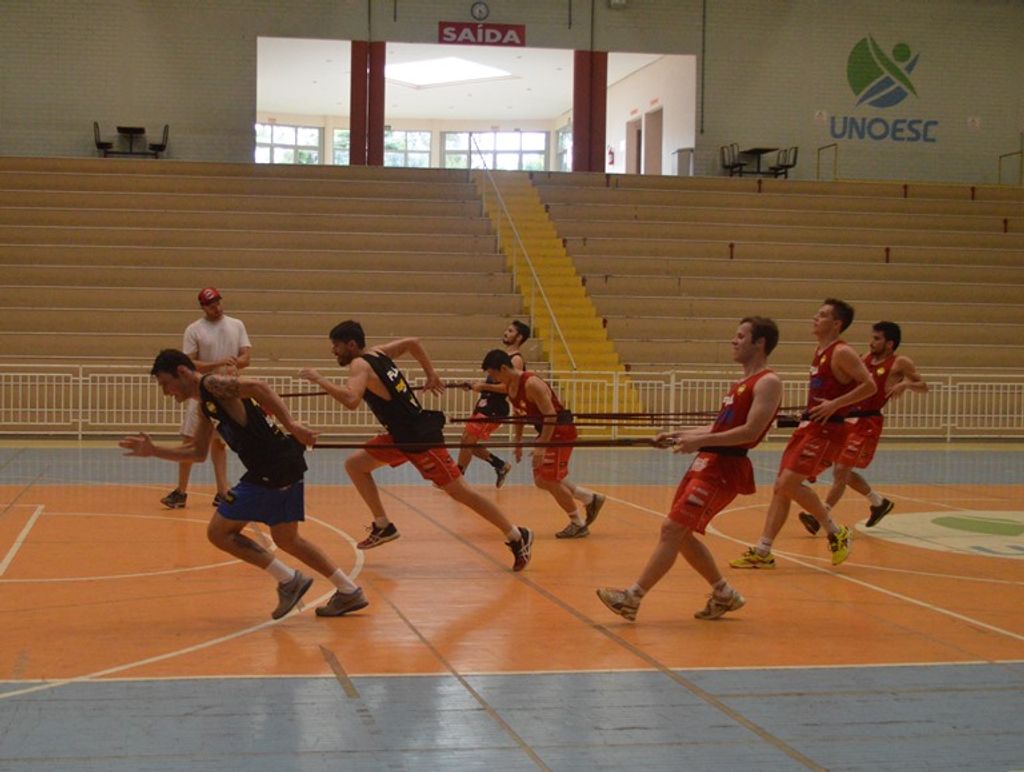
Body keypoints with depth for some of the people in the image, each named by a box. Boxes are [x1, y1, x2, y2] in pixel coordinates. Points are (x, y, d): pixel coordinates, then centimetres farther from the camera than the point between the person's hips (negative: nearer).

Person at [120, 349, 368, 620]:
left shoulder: (213, 384, -7)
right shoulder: (206, 406, 22)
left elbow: (257, 387, -23)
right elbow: (197, 452, 30)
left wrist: (290, 424, -29)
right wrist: (153, 450, 22)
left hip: (273, 469, -10)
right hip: (286, 466, 10)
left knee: (218, 531, 0)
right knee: (286, 539, 22)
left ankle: (289, 580, 1)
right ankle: (349, 592, 25)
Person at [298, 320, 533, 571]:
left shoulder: (360, 365, -16)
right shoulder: (378, 353, 10)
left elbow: (351, 400, -35)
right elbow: (413, 342, 22)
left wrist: (319, 379, -24)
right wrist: (431, 374, 24)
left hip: (421, 437, -10)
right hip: (402, 435, 10)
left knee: (460, 491, -2)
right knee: (354, 464, 11)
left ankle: (518, 537, 7)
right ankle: (383, 526, 16)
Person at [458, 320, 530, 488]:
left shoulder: (516, 360, -12)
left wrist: (484, 386, -20)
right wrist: (481, 384, 13)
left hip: (494, 409, -10)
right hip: (485, 405, 10)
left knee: (467, 442, -9)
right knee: (467, 443, 12)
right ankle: (501, 465, 22)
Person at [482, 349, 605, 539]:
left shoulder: (531, 384, -26)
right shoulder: (509, 387, 3)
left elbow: (551, 415, -27)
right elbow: (519, 414, 17)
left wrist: (541, 446, -28)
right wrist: (518, 442, 13)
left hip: (561, 432, -10)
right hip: (547, 433, 10)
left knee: (550, 481, -8)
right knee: (541, 480, 11)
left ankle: (579, 524, 8)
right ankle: (591, 499, 23)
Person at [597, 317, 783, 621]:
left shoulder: (768, 383, -9)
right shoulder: (743, 383, 20)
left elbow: (750, 431, -19)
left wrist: (700, 440, -21)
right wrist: (681, 435, 16)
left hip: (723, 468, -10)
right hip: (706, 462, 10)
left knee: (672, 530, -11)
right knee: (680, 534, 11)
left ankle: (632, 598, -8)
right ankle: (724, 595, 22)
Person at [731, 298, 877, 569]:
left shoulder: (841, 353, -11)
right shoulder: (820, 351, 16)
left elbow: (869, 386, -18)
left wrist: (835, 404, -22)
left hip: (826, 430, -9)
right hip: (808, 427, 9)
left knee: (788, 483, -17)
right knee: (781, 487, 5)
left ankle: (835, 532, -1)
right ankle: (762, 551, 8)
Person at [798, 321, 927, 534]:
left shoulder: (900, 363, -4)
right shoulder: (866, 358, 13)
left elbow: (923, 387, 2)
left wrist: (905, 384, -17)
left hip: (867, 423, -8)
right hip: (848, 418, 8)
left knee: (841, 471, -11)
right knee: (842, 471, 14)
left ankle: (819, 518, -10)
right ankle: (879, 502, 34)